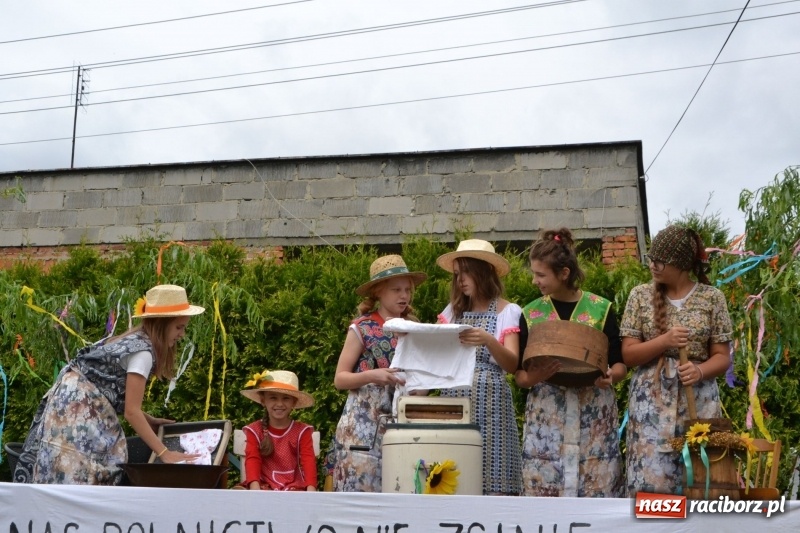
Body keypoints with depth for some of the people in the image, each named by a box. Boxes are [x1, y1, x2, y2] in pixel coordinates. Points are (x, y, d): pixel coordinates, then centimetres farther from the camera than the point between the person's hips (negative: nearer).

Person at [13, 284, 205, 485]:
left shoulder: (135, 339, 9)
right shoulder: (142, 351, -18)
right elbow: (131, 411, -21)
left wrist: (150, 421, 10)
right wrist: (164, 453, -21)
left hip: (81, 404, 9)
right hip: (79, 408, -9)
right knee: (78, 475, -9)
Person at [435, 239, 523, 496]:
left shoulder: (508, 312, 2)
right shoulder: (453, 310, 16)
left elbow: (512, 365, -8)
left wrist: (488, 341, -26)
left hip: (488, 404, -4)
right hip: (453, 401, 4)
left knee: (492, 478, -7)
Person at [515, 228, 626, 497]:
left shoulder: (600, 309, 2)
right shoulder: (530, 314, 5)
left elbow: (620, 363, 4)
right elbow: (519, 375, 5)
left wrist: (610, 377, -17)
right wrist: (533, 377, -17)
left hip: (594, 415, -1)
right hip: (545, 415, 1)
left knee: (596, 486, 0)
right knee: (544, 487, 0)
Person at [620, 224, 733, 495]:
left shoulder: (711, 298, 2)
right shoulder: (640, 295, 4)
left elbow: (722, 357, 4)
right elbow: (628, 354, 1)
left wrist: (700, 371, -17)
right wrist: (663, 341, -16)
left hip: (698, 401, 0)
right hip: (651, 400, 0)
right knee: (651, 482, -6)